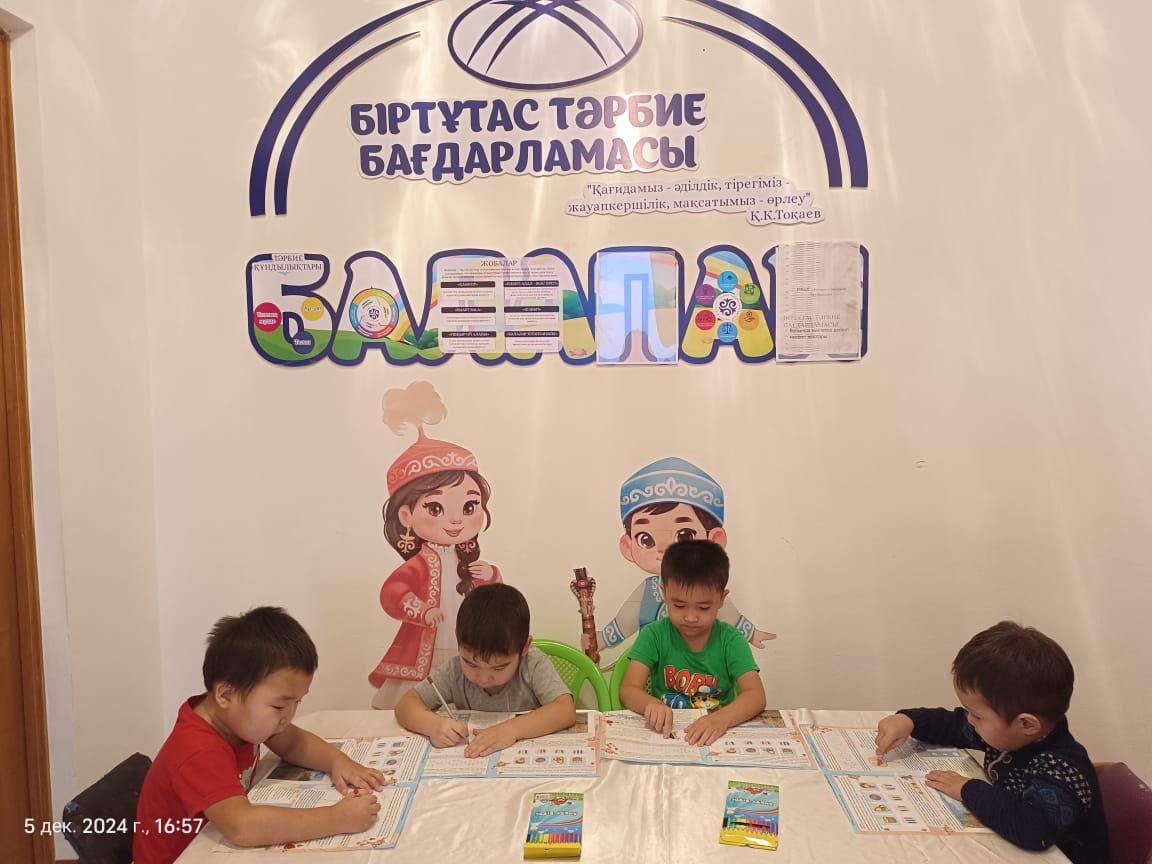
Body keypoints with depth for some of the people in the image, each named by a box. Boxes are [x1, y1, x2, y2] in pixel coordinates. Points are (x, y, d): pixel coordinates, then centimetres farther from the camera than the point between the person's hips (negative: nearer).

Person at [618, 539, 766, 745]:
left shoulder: (731, 640, -3)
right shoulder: (654, 635, -3)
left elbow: (756, 695, -13)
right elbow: (628, 690, -9)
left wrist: (721, 719, -32)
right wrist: (651, 704, -32)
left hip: (717, 737, 1)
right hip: (664, 734, 0)